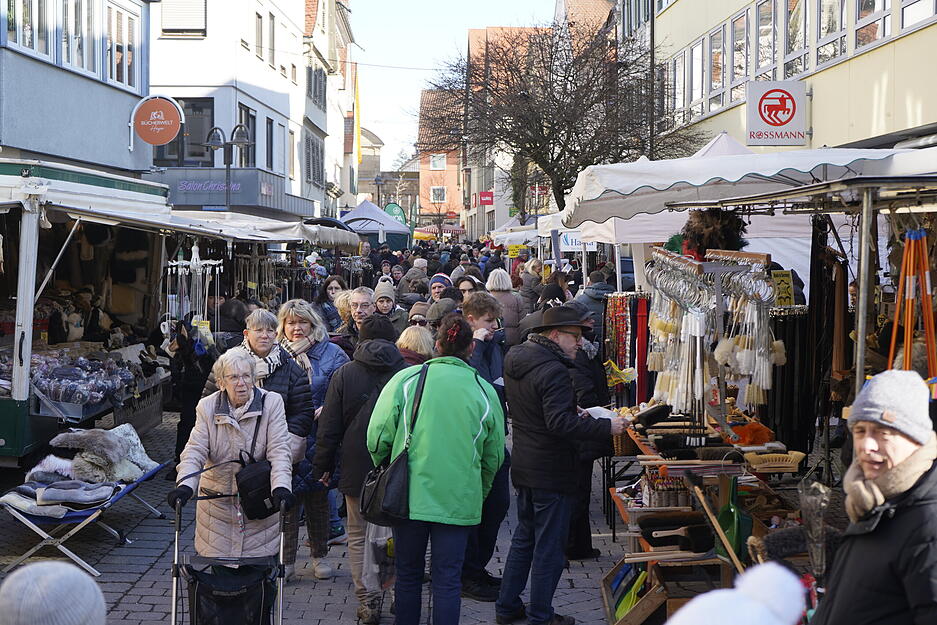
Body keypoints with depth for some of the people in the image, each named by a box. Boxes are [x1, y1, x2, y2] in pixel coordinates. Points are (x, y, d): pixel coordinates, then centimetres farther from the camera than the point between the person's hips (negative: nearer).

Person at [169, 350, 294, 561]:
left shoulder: (272, 403, -6)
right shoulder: (207, 407, -1)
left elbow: (279, 450, -11)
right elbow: (195, 450, -8)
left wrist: (280, 487, -27)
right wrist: (185, 485, -26)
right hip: (218, 502, 1)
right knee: (220, 568, 3)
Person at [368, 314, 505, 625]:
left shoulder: (406, 379, -4)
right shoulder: (484, 391, 1)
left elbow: (378, 437, -3)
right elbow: (494, 455, 8)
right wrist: (478, 494, 23)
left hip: (410, 494, 0)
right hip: (460, 500, 0)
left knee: (408, 574, 14)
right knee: (447, 579, 5)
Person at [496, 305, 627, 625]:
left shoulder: (516, 359, 8)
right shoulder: (552, 370, -23)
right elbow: (560, 424, -30)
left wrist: (573, 413, 15)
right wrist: (607, 427, -27)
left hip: (523, 467, 9)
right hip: (551, 472, -9)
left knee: (523, 539, 21)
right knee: (549, 548, 3)